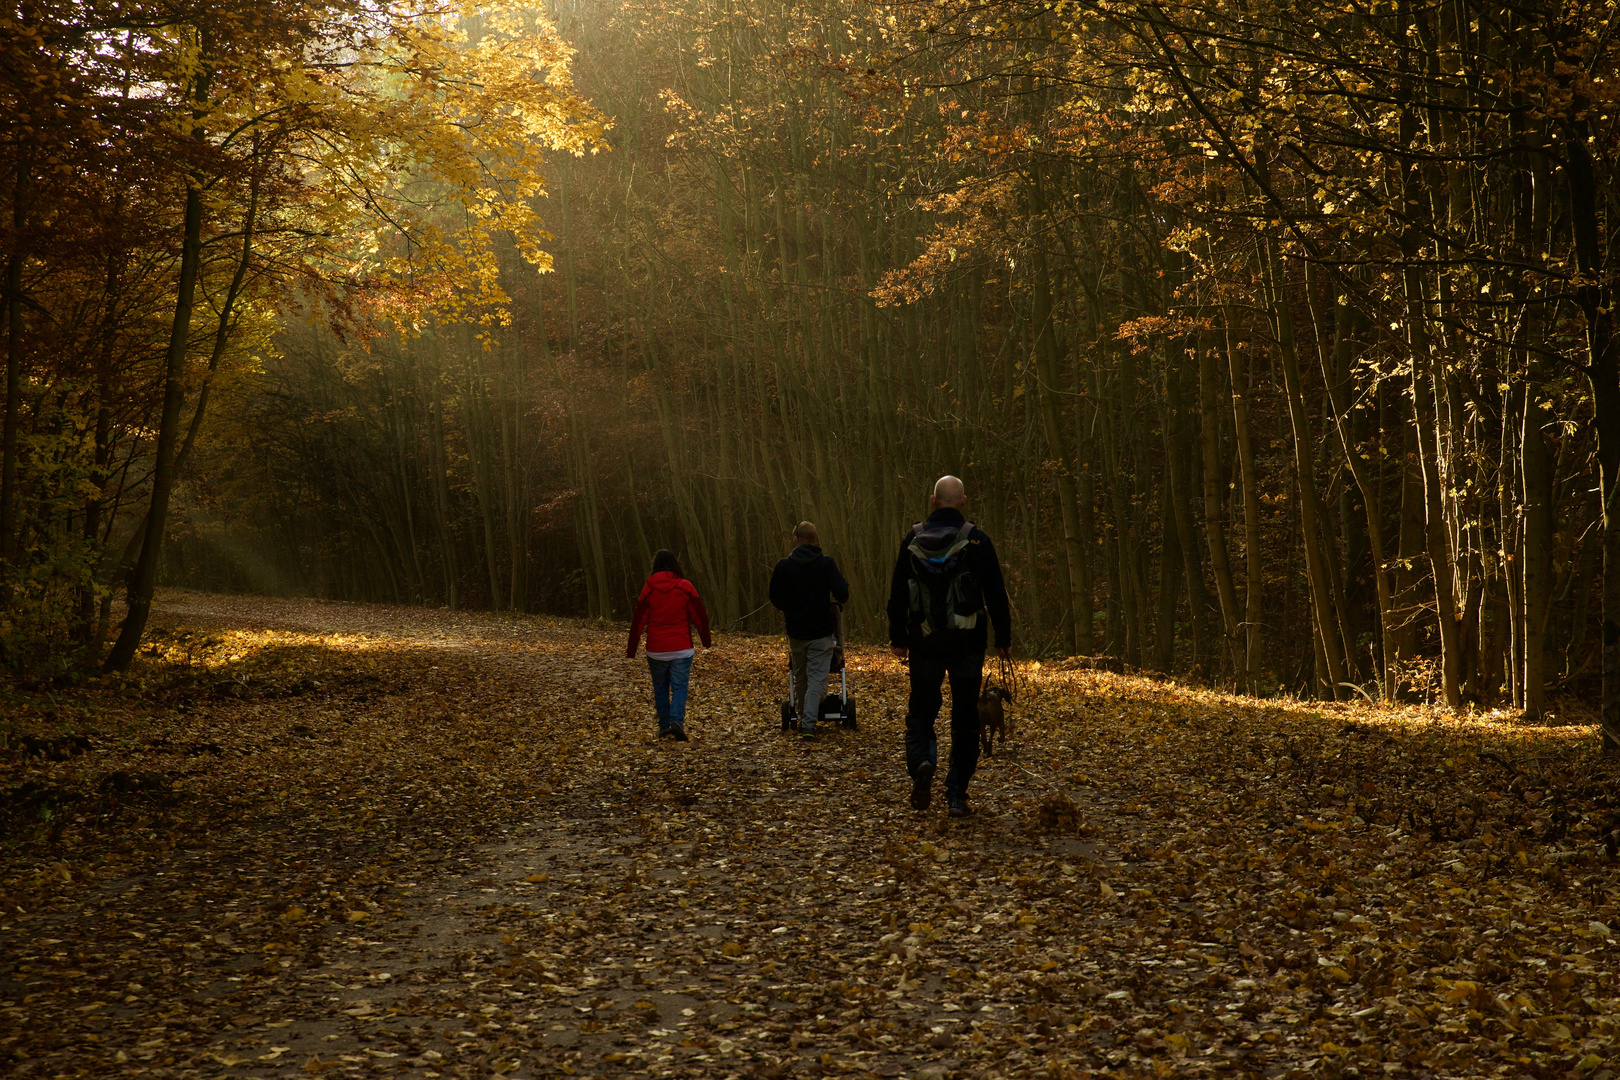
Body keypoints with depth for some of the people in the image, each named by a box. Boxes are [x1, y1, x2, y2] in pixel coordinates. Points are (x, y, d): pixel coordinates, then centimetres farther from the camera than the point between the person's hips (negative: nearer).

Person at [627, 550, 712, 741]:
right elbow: (699, 616, -1)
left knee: (660, 688, 14)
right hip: (681, 648, -1)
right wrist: (706, 641, 14)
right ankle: (677, 721, -19)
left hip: (656, 649, 1)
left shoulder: (648, 589, -1)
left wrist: (631, 648, 7)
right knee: (679, 687, 1)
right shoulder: (685, 587, -3)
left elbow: (638, 620, -1)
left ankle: (664, 727, 15)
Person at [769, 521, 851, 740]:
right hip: (821, 631, -2)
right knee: (817, 678, 0)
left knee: (800, 678, 18)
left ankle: (802, 719, 23)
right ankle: (808, 723, -12)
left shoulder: (783, 566, -4)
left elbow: (775, 599, 5)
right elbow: (842, 595, -14)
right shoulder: (826, 563, -10)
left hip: (795, 631, 2)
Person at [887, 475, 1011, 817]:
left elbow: (896, 593, 6)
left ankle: (921, 762, -14)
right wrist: (1003, 638, 5)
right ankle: (957, 795, 5)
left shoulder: (913, 540, 1)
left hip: (924, 641, 1)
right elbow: (995, 593, -4)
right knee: (965, 719, 7)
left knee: (920, 710, 14)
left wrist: (898, 638, 15)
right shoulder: (976, 540, -5)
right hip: (966, 642, -1)